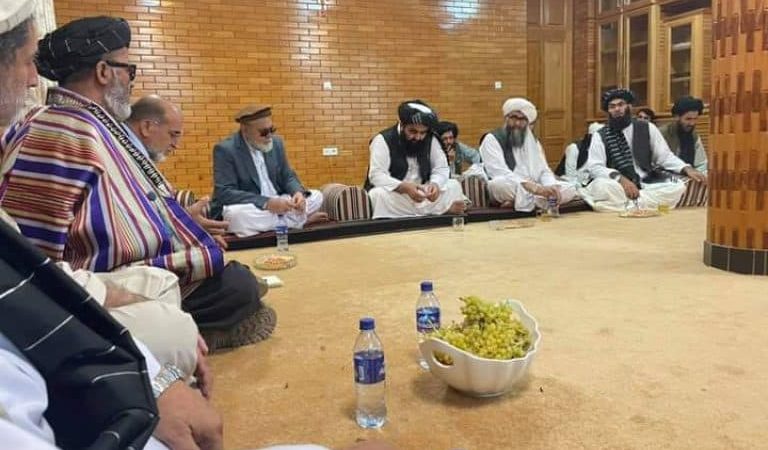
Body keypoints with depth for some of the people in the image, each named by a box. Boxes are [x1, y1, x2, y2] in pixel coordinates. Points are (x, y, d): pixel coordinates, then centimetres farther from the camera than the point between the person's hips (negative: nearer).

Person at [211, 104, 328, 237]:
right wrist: (267, 202, -33)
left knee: (316, 196, -5)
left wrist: (298, 193, -15)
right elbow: (225, 193, -22)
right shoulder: (225, 149, -13)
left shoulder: (276, 142, 4)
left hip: (276, 203, 4)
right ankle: (300, 219, -19)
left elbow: (288, 177, 10)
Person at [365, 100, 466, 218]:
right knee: (378, 195, -37)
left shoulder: (431, 140, 1)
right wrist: (404, 187, -39)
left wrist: (435, 184, -24)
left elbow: (441, 169, 0)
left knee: (454, 186, -12)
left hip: (422, 193, 4)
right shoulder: (383, 140, -13)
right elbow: (376, 176, -22)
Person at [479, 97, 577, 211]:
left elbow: (543, 171, 11)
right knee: (500, 184, -39)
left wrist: (551, 186, -14)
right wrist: (534, 188, -31)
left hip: (533, 190, 7)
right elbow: (500, 173, -19)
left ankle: (520, 202, -28)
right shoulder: (492, 139, -5)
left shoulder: (532, 141, 16)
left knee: (569, 189, -15)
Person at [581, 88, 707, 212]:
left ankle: (630, 205, -27)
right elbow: (594, 167, -8)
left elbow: (665, 156, 9)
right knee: (600, 186, -36)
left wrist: (687, 169, -10)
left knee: (678, 187, -24)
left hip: (646, 185, 3)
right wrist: (620, 178, -24)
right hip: (618, 186, -3)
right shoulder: (600, 136, 4)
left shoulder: (648, 128, 10)